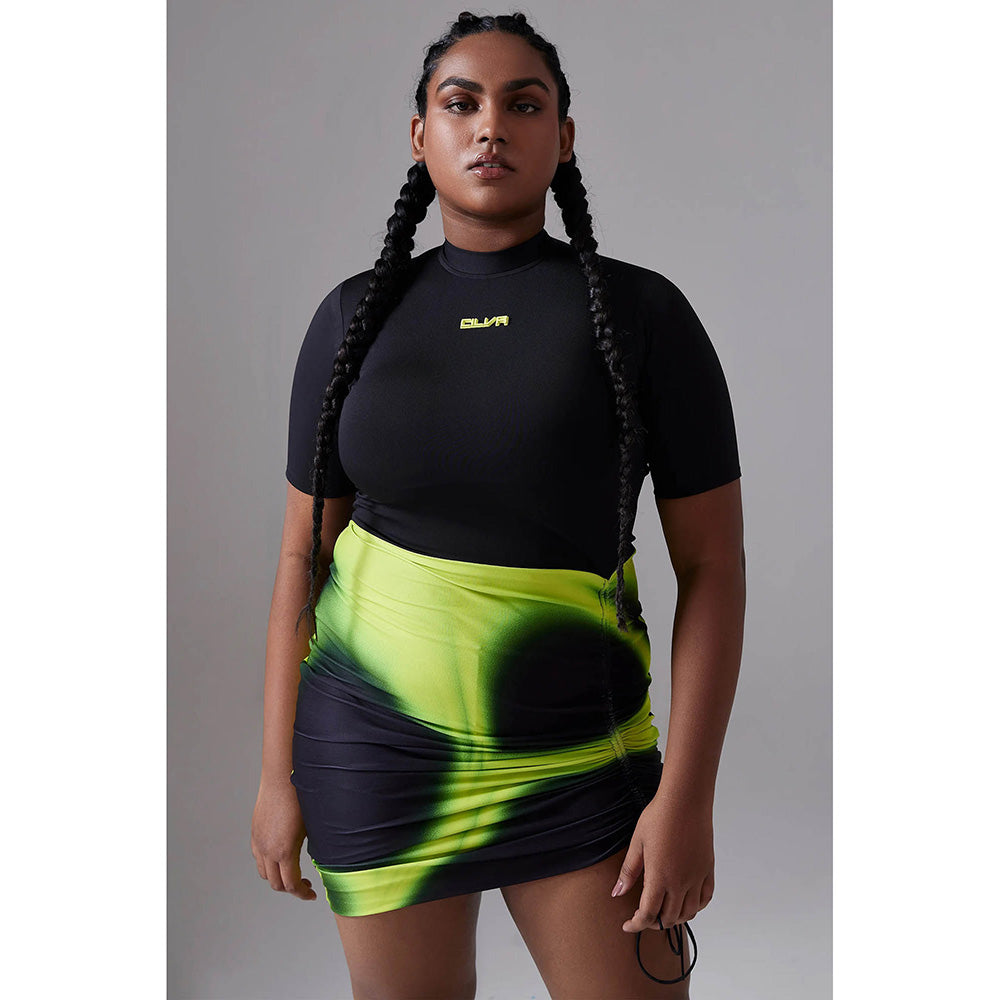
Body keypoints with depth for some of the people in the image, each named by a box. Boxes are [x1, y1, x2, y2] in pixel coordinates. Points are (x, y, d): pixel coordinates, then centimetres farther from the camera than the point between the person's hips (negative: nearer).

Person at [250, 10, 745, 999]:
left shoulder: (644, 312, -6)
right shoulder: (355, 318, 0)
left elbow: (713, 562, -6)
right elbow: (303, 551, 4)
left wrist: (687, 795, -12)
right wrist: (279, 772, 3)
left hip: (575, 752, -1)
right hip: (377, 738, 2)